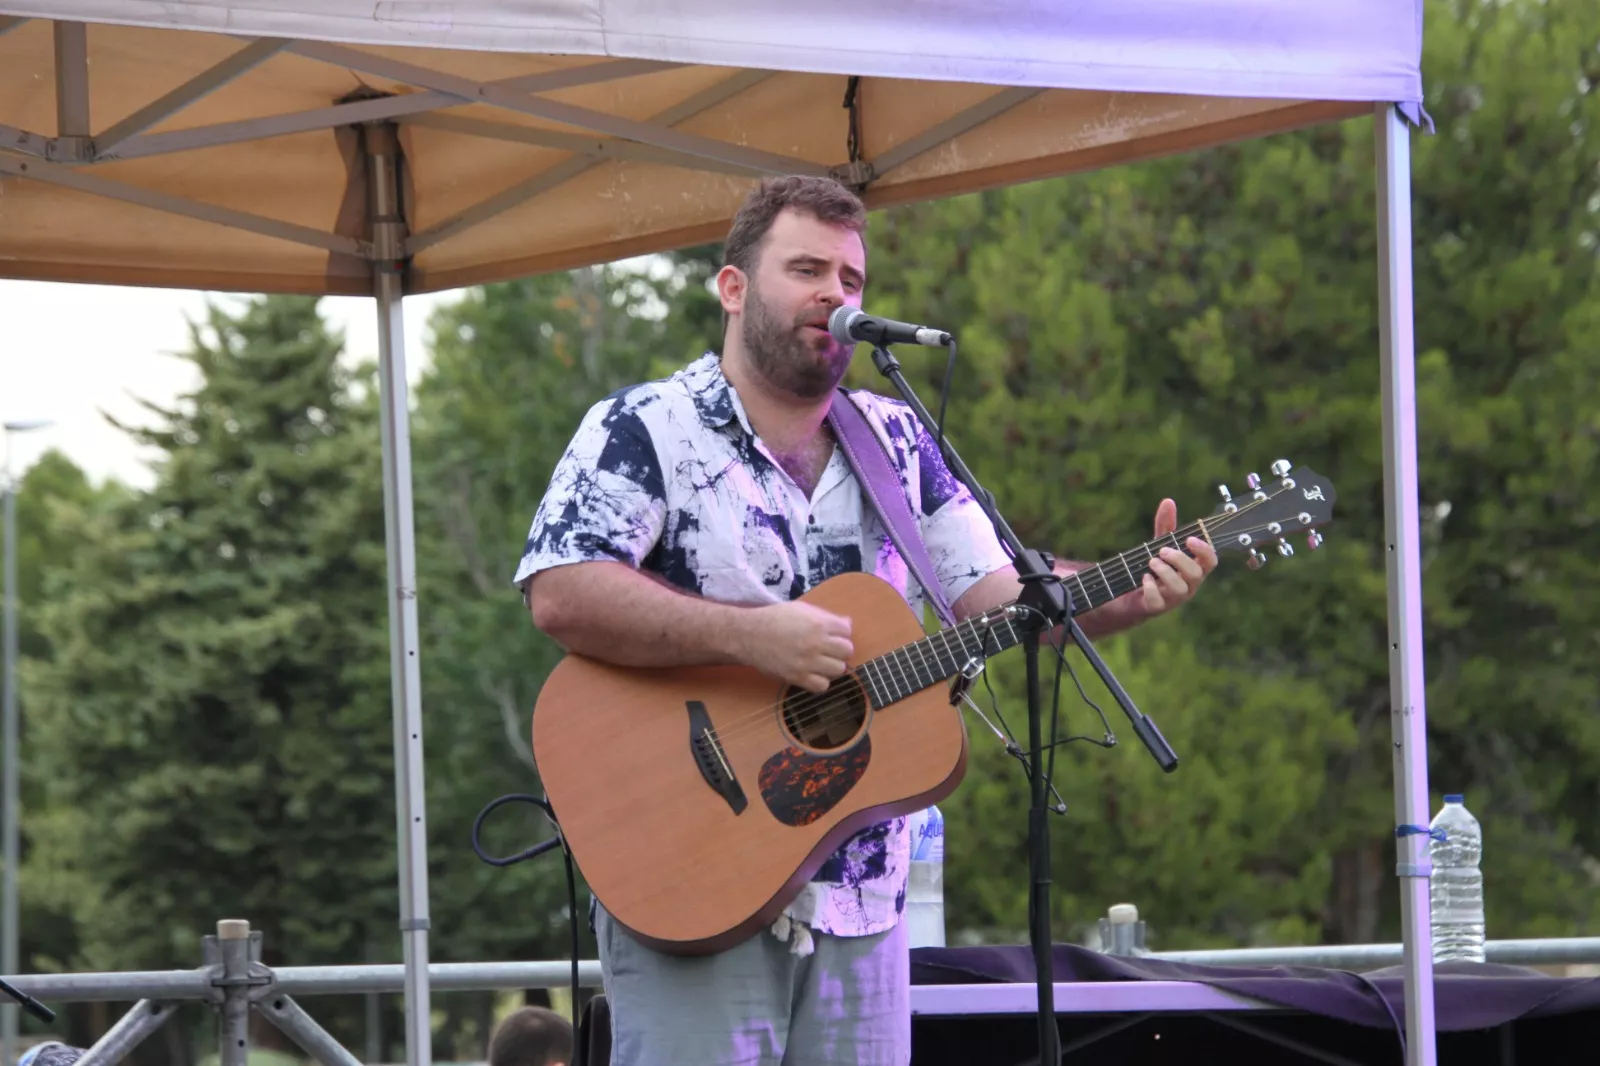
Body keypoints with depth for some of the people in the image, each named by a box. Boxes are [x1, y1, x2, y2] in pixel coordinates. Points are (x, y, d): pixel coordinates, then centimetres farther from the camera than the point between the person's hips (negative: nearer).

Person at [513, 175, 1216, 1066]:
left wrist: (1131, 597, -8)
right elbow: (560, 597, -17)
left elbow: (993, 589, 10)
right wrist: (753, 636, -23)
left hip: (858, 891, 6)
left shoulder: (897, 443, 14)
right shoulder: (645, 432, -4)